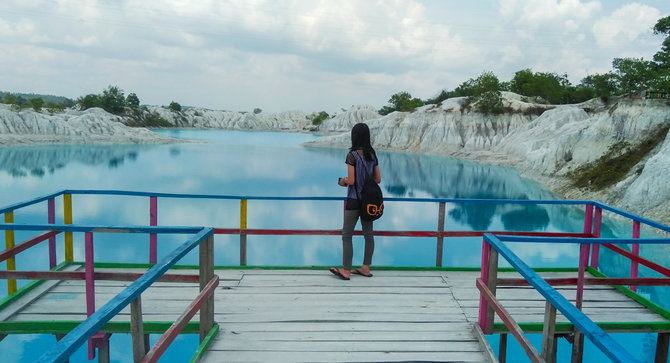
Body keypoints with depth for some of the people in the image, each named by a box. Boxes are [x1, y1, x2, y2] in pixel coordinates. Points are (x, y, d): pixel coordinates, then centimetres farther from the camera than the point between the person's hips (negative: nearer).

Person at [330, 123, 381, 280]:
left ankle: (346, 271, 7)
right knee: (368, 234, 12)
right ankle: (366, 268, 21)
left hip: (354, 201, -6)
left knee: (347, 235, 3)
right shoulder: (372, 155, 4)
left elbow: (351, 180, -18)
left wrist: (343, 180, 2)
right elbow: (378, 179, 6)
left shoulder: (352, 155, -15)